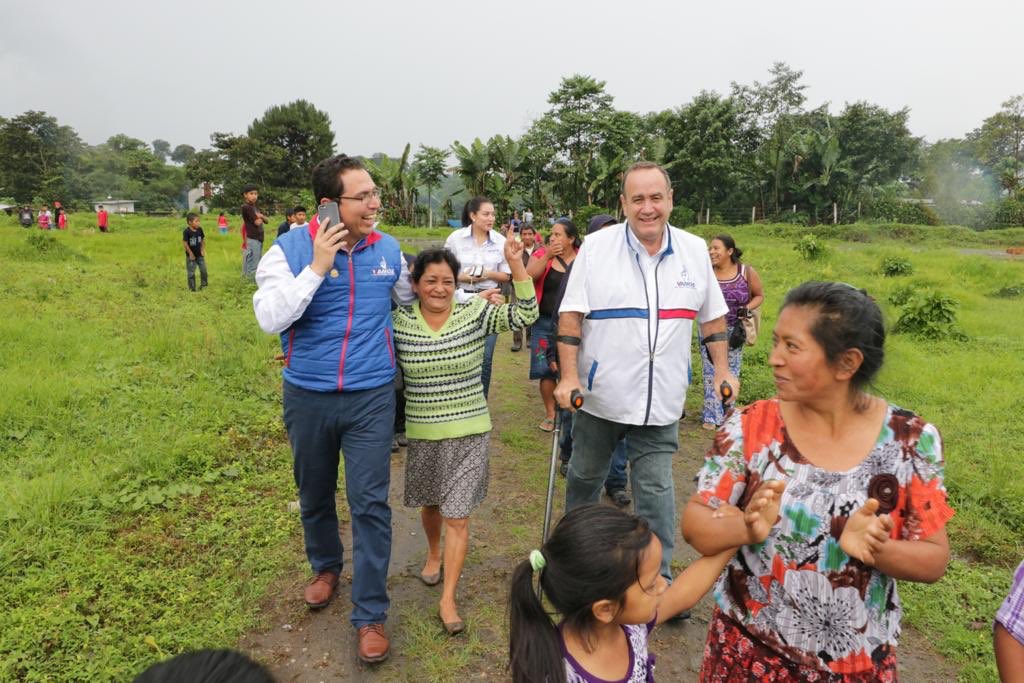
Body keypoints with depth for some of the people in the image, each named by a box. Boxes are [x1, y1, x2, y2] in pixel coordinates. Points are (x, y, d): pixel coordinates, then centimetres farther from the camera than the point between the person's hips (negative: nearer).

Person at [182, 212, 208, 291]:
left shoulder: (199, 230, -4)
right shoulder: (187, 232, -20)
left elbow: (203, 240, 7)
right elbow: (185, 243, -17)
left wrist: (203, 250, 2)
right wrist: (190, 253, -15)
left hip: (200, 255, 5)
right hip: (191, 255, -5)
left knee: (203, 270, 9)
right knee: (191, 272, 5)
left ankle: (203, 284, 27)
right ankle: (192, 288, 16)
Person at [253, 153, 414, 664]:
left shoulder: (387, 248, -1)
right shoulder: (291, 248, -10)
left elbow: (413, 297, 17)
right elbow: (269, 318, -20)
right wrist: (317, 267, -23)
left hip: (371, 397, 0)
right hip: (308, 397, 0)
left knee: (370, 504, 0)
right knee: (315, 494, 20)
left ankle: (370, 615, 16)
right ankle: (326, 566, 49)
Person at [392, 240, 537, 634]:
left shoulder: (475, 314, -9)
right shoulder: (398, 322, -7)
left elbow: (526, 315, -19)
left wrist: (515, 263, -27)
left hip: (469, 432, -2)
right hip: (421, 433, 2)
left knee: (458, 517, 1)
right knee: (429, 504, 23)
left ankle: (448, 599, 14)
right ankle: (434, 554, 53)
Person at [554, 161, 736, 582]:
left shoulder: (695, 250, 2)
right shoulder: (596, 247, -7)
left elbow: (711, 315, 11)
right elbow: (571, 313, -8)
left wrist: (722, 369, 7)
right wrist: (568, 376, -15)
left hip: (661, 400, 1)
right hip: (600, 394, 0)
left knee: (656, 489, 4)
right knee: (585, 476, 18)